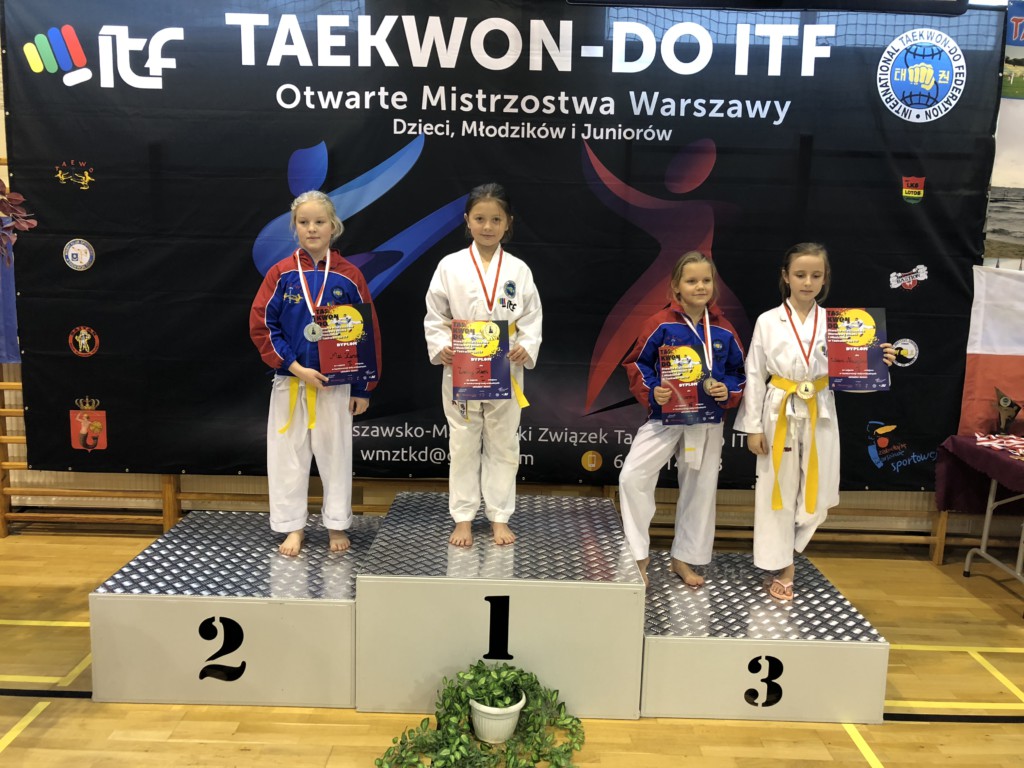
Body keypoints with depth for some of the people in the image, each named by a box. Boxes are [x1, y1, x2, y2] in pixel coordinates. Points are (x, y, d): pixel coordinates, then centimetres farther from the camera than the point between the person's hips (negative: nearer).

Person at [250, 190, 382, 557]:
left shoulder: (349, 276, -3)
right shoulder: (281, 273, -2)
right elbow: (260, 325, -4)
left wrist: (363, 388, -1)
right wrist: (296, 367, -13)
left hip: (335, 384, 0)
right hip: (290, 381, 1)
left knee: (335, 454, 9)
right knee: (288, 455, 7)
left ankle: (337, 525, 24)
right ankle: (292, 526, 21)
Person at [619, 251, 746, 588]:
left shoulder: (724, 331, 0)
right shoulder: (661, 324, -9)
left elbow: (738, 372, 9)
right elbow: (636, 363, -3)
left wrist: (728, 392, -10)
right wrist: (651, 392, -18)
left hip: (707, 425, 3)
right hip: (664, 418, -3)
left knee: (700, 489, 11)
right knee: (632, 476, -16)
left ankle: (684, 559, 31)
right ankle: (639, 554, 3)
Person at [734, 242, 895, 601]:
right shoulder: (768, 321, -3)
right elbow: (755, 376, -2)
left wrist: (876, 361, -16)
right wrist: (753, 427, -5)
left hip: (819, 415, 2)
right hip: (780, 413, -2)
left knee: (817, 493, 6)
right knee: (778, 490, 6)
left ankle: (783, 554, 30)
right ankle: (781, 567, 22)